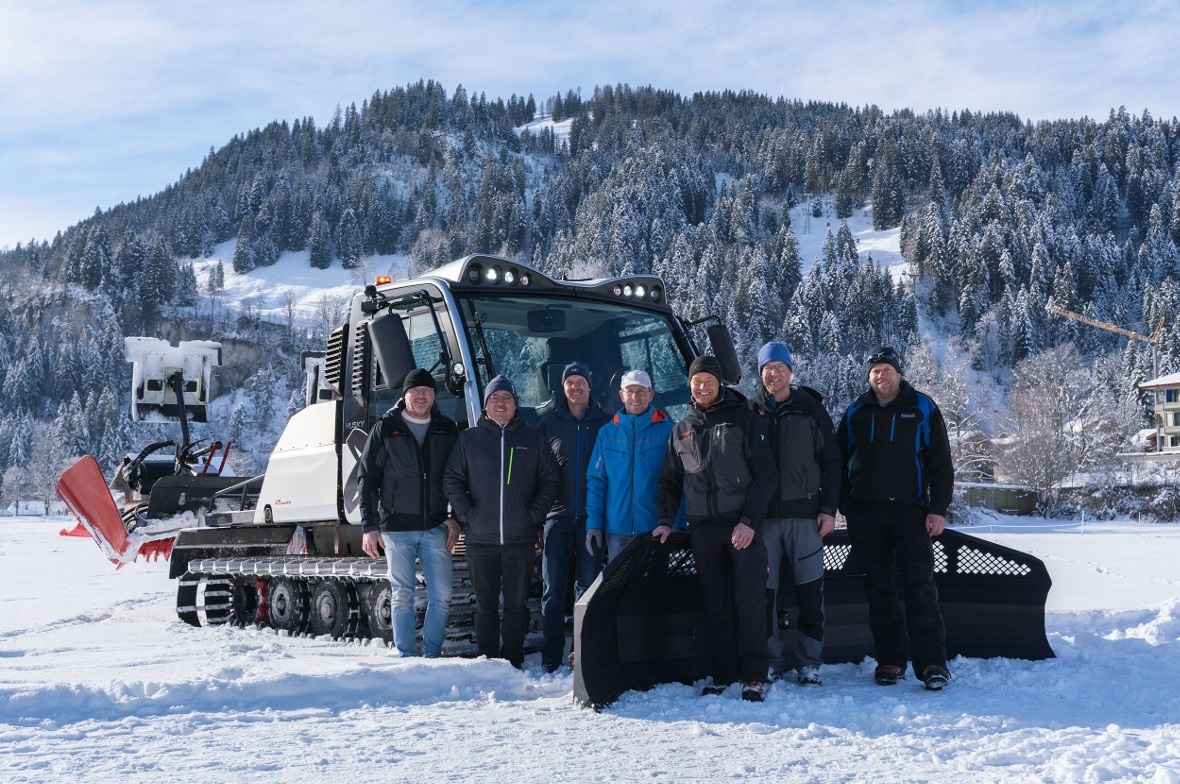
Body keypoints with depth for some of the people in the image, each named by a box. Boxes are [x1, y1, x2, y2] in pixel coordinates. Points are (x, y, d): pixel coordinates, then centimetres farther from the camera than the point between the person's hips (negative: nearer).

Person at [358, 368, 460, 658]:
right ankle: (405, 656, 11)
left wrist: (455, 518, 1)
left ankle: (431, 655, 10)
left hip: (436, 528, 2)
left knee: (441, 597, -2)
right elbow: (368, 478, 1)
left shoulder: (447, 430, 7)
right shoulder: (386, 429, 1)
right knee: (402, 596, 3)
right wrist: (370, 527, -5)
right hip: (397, 528, -2)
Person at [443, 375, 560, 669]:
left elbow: (550, 480, 8)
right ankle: (487, 661, 11)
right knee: (485, 605, 5)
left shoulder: (533, 438, 9)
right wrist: (467, 515, -6)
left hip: (521, 538, 0)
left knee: (517, 604, 4)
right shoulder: (469, 439, 8)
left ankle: (513, 662, 10)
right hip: (480, 539, 0)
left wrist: (534, 514, -4)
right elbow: (451, 480, 6)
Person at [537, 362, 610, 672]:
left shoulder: (604, 423, 6)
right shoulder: (549, 423, 8)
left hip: (591, 517, 0)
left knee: (588, 588, 4)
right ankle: (551, 659, 4)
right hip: (557, 516, 1)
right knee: (553, 590, 0)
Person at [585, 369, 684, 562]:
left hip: (656, 531, -2)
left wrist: (676, 525, -9)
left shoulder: (668, 431, 0)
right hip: (616, 530, 2)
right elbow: (596, 482, 7)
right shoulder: (607, 433, 7)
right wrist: (593, 524, -1)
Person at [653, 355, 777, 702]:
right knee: (714, 604, 7)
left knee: (749, 601, -7)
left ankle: (753, 676, -3)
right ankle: (721, 673, 13)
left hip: (742, 525, -4)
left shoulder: (744, 419, 2)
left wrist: (749, 521, -11)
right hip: (702, 527, 4)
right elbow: (670, 481, 20)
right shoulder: (682, 429, 15)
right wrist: (665, 521, 5)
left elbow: (765, 474, -3)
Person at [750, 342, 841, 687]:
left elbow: (831, 463, 6)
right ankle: (770, 658, 10)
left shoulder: (811, 410, 6)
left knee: (810, 590, 0)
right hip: (762, 515, 1)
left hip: (804, 514, -1)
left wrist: (828, 509, -1)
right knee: (764, 589, 0)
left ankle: (809, 659, 9)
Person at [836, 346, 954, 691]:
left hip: (909, 512, -3)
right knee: (879, 590, 5)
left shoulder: (922, 409, 3)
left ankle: (931, 663, -8)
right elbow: (839, 461, 16)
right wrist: (845, 504, 7)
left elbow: (941, 464, 2)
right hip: (865, 514, 3)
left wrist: (938, 508, -6)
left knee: (920, 586, -9)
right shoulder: (856, 413, 11)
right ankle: (890, 660, 12)